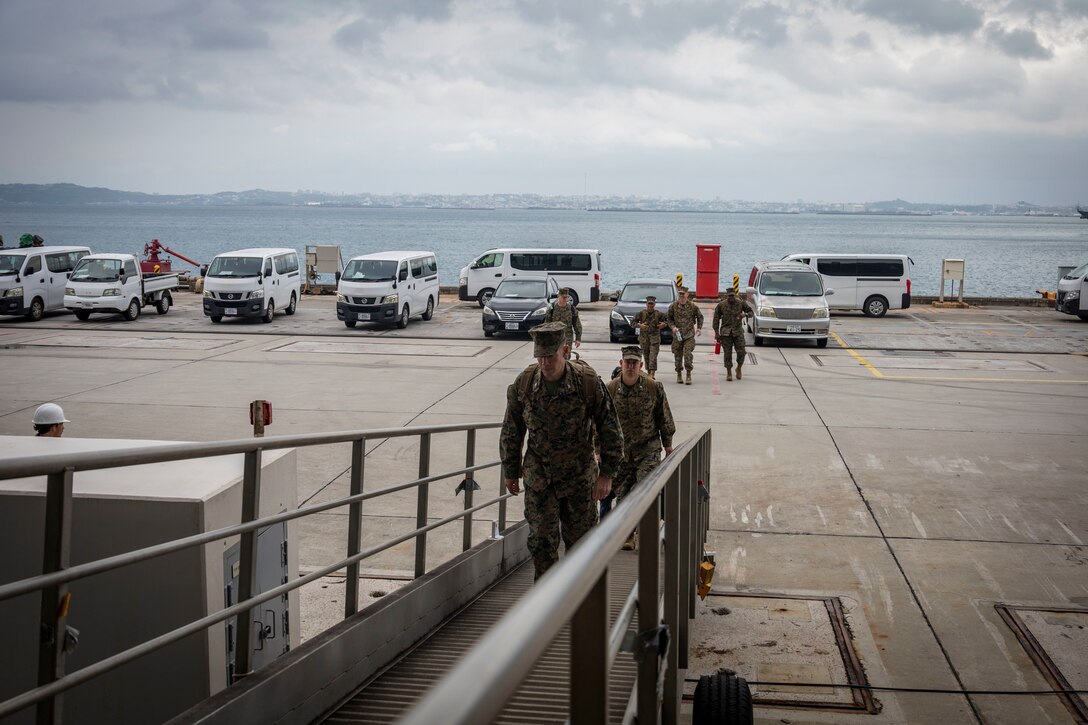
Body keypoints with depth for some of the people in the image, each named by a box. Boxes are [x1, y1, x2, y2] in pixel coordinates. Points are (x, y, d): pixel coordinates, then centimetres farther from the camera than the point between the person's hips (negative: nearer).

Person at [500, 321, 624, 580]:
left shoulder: (588, 381, -16)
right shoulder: (523, 384, -10)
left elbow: (609, 427, -7)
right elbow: (511, 431, 4)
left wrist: (606, 473, -8)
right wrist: (510, 471, 9)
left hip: (580, 478, -1)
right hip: (538, 478, 1)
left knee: (579, 539, 11)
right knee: (541, 541, -1)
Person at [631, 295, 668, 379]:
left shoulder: (658, 314, 0)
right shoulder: (641, 313, 0)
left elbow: (666, 322, 11)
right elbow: (633, 322, 1)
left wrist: (664, 324, -12)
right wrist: (640, 325, -16)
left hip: (655, 337, -2)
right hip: (644, 337, 2)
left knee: (653, 356, -12)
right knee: (646, 356, 8)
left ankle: (652, 374, -18)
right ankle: (648, 372, 20)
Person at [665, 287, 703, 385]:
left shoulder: (693, 306, -1)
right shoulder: (673, 306, -1)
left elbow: (700, 317, 14)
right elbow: (668, 318, 9)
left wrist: (699, 328, 4)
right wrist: (673, 327, -7)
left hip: (689, 335, -1)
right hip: (677, 335, 1)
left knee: (688, 354, -13)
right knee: (678, 355, 6)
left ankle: (689, 375, -3)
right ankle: (678, 375, 21)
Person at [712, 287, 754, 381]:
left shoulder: (741, 303, 2)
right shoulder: (721, 305, 0)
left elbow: (750, 311, 12)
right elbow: (716, 319, 4)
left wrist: (745, 314, -12)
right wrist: (716, 332, 0)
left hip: (738, 331, 1)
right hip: (725, 332, -1)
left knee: (741, 352, -6)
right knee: (727, 353, -1)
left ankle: (739, 368, 20)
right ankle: (729, 373, 9)